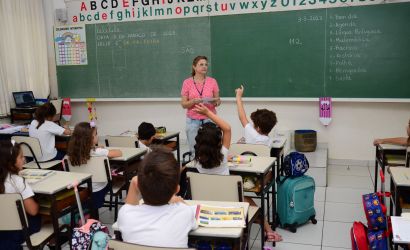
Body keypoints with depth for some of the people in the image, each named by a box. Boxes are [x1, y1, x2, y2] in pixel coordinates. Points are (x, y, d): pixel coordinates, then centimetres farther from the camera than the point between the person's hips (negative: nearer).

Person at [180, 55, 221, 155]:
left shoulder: (212, 81, 5)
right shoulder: (187, 82, 3)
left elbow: (218, 101, 11)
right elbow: (183, 104, 3)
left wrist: (215, 101, -11)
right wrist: (194, 101, -16)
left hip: (209, 119, 1)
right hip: (193, 120, 0)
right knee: (194, 149, -4)